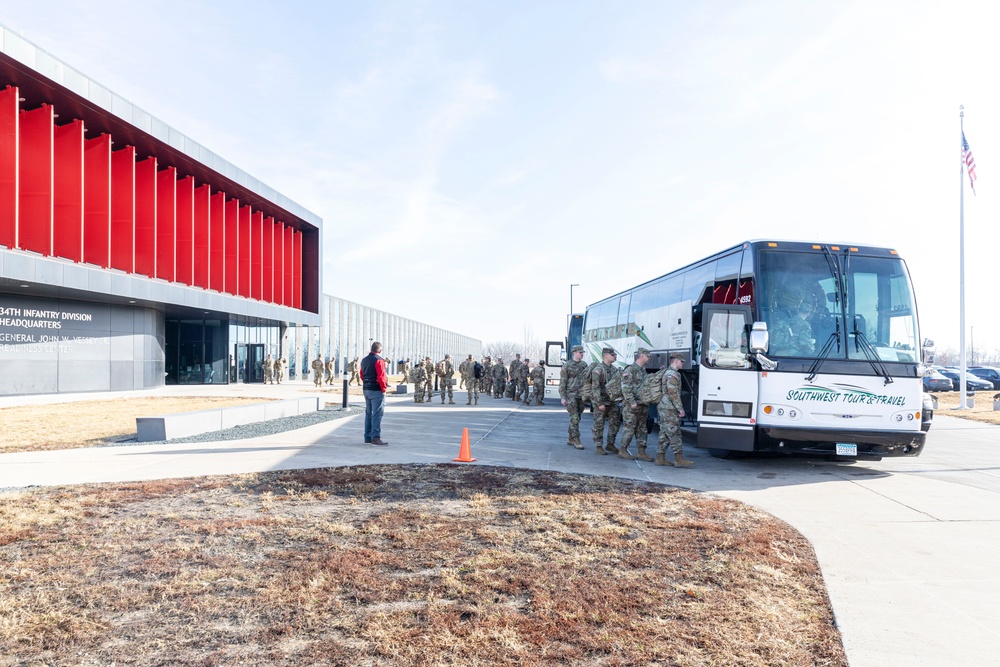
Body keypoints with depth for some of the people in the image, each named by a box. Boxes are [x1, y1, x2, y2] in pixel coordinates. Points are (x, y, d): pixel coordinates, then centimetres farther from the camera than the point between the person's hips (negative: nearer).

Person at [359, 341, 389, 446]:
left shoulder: (364, 360, 13)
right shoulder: (379, 360, -14)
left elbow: (362, 375, 16)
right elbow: (381, 376, -19)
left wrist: (366, 385, 16)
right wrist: (383, 388, -8)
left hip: (366, 390, 8)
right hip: (376, 390, -8)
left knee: (368, 413, 13)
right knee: (377, 414, -7)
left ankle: (368, 438, 16)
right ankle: (376, 438, -10)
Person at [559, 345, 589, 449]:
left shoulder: (584, 365, 10)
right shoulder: (567, 366, -5)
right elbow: (562, 383, -5)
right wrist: (562, 397, -9)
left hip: (581, 396, 5)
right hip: (571, 396, -5)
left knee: (576, 418, 10)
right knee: (574, 418, -9)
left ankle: (570, 439, 20)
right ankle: (576, 440, -6)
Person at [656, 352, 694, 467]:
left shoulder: (667, 373, 19)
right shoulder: (672, 375, -14)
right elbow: (673, 393, -20)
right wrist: (680, 408, -18)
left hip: (663, 407, 10)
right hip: (669, 408, -10)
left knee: (664, 434, 9)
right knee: (674, 434, -8)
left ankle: (660, 458, 9)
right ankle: (679, 459, -7)